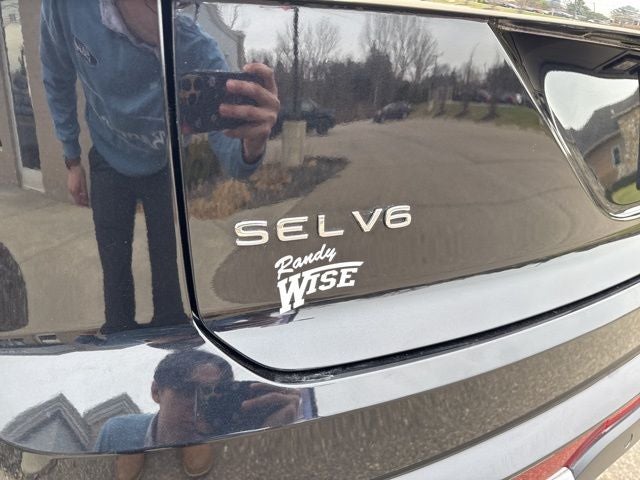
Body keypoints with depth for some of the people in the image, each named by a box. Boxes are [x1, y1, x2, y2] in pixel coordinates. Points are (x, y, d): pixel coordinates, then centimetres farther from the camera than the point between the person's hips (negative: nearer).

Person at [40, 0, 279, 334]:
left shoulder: (198, 54, -33)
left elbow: (232, 161, -38)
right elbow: (58, 82, -7)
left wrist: (253, 143, -63)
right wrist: (72, 160, 1)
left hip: (166, 169, -1)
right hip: (108, 165, 2)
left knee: (167, 264, 6)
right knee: (115, 265, 10)